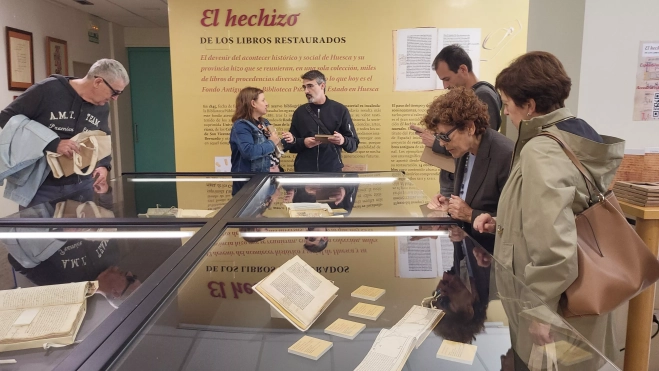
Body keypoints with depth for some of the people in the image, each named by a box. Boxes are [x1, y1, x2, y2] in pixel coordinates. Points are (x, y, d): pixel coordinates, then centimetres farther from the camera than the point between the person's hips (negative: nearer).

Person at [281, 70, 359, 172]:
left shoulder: (340, 110, 0)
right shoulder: (300, 112, 7)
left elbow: (354, 144, 1)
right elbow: (293, 146, 10)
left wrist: (343, 141, -20)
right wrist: (303, 143, -11)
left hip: (332, 170, -2)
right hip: (304, 170, 2)